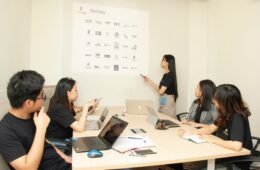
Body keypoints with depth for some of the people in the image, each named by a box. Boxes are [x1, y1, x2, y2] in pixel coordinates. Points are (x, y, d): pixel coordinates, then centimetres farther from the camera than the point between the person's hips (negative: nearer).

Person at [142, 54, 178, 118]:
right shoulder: (166, 75, 12)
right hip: (164, 102, 9)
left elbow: (161, 91, -16)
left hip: (168, 102, -9)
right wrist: (149, 80, 11)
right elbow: (159, 89, 12)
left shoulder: (169, 75, -15)